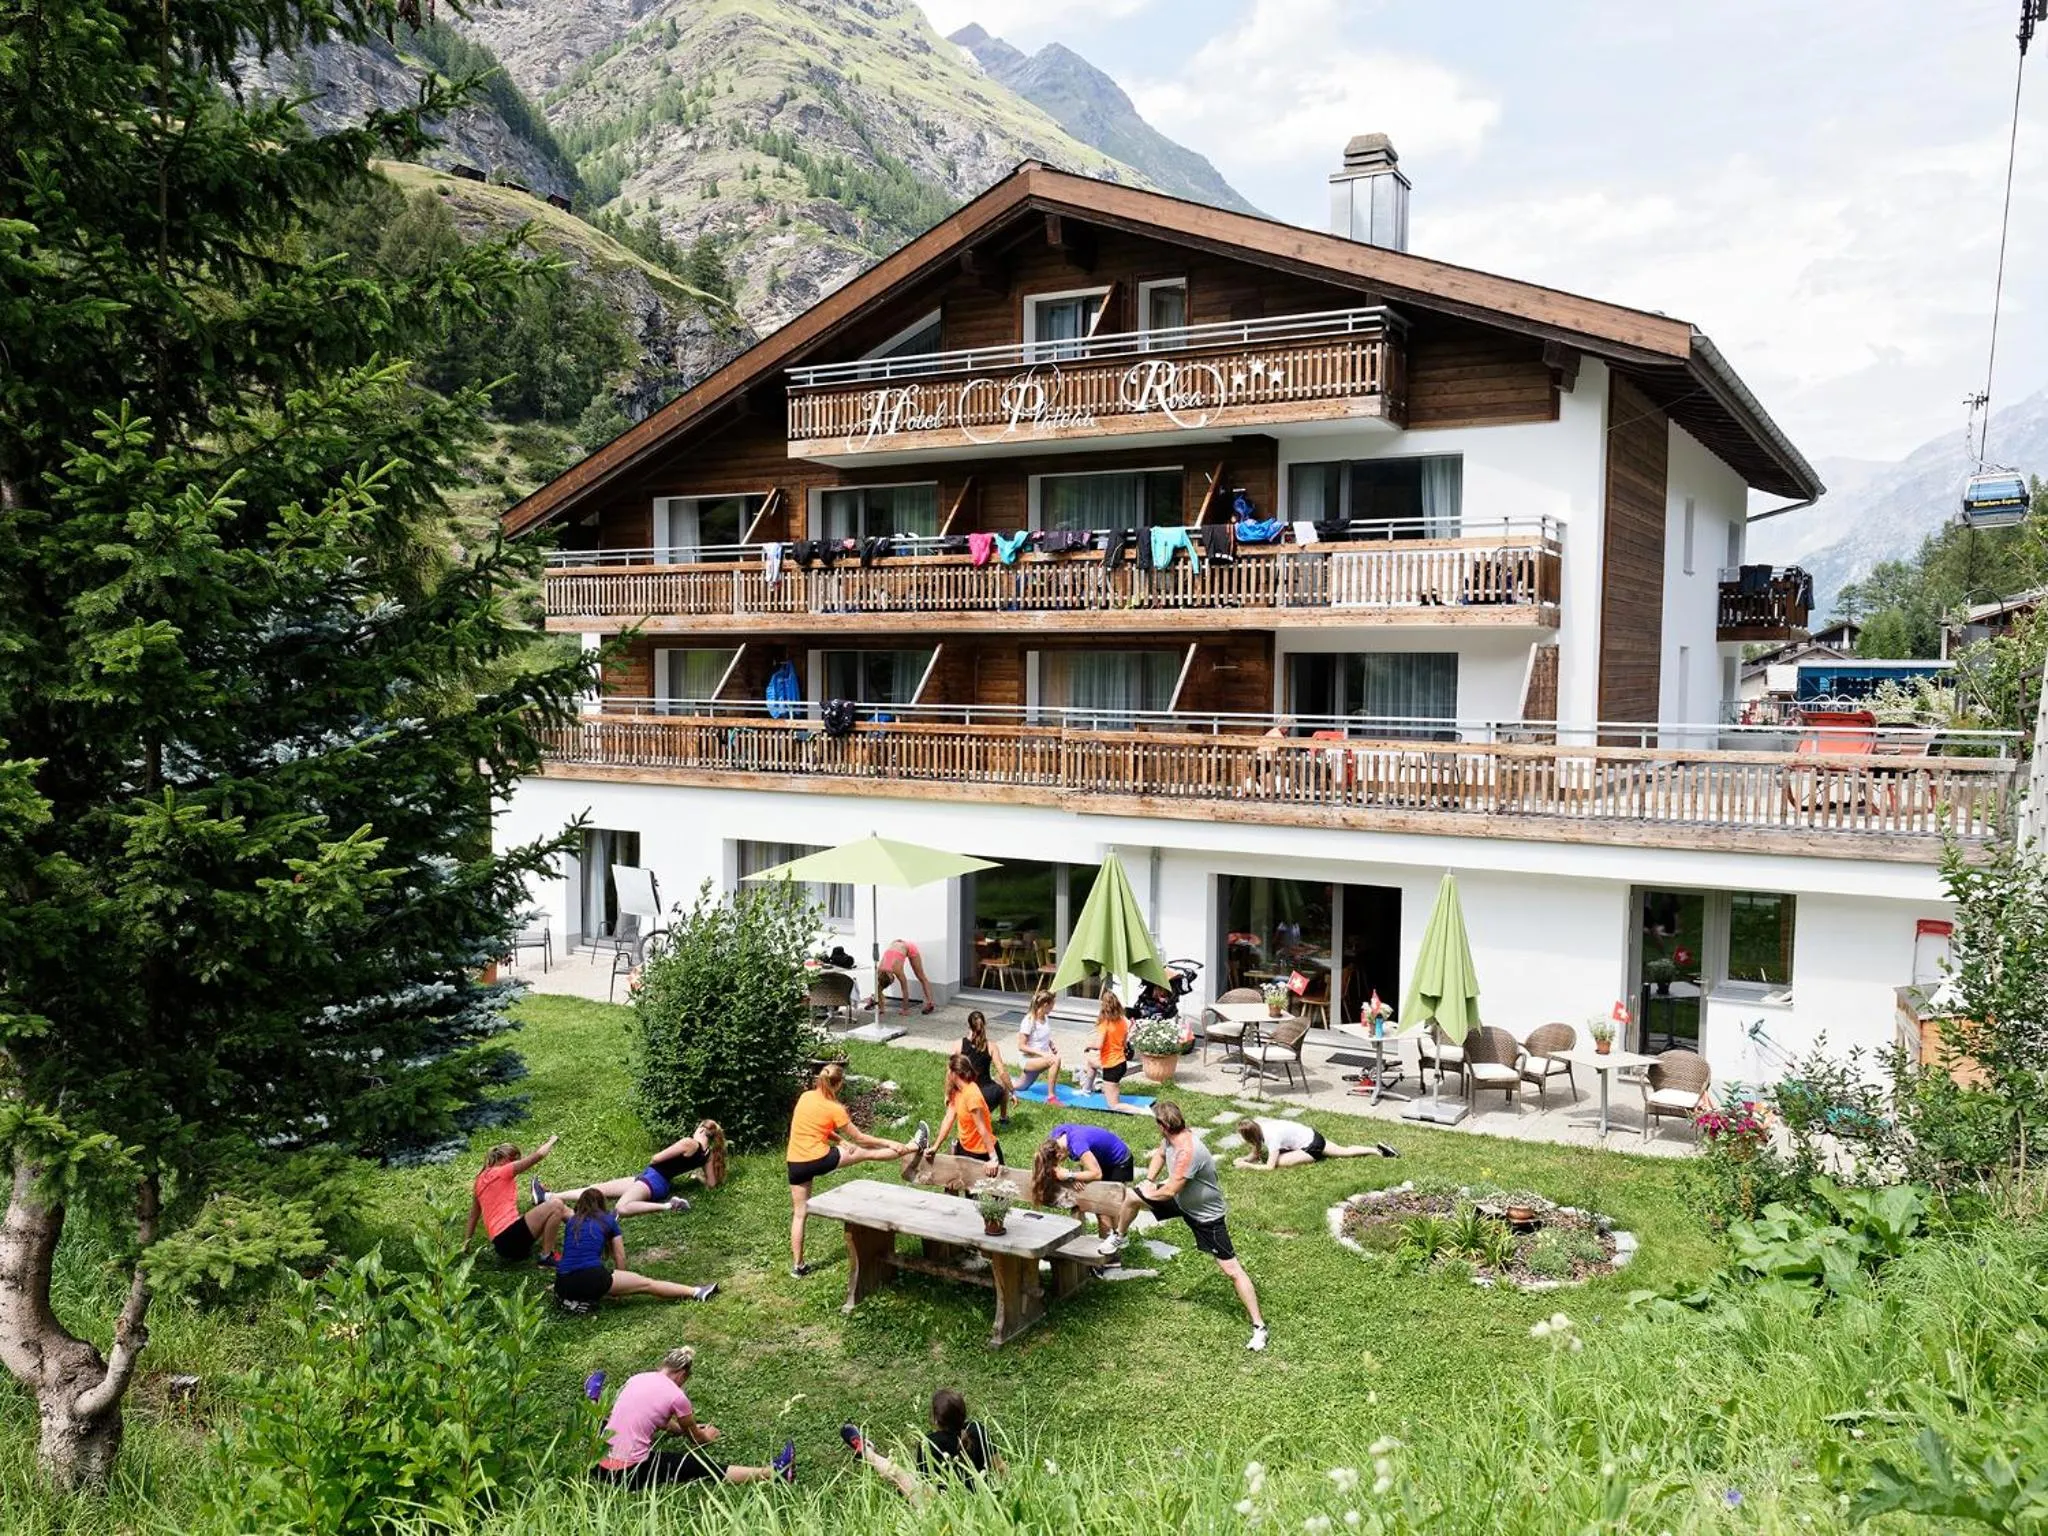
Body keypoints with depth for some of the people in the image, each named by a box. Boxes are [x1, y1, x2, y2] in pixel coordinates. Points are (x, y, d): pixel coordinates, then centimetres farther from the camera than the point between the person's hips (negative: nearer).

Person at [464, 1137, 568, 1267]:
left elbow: (473, 1217, 26)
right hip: (510, 1235, -9)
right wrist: (551, 1141, 12)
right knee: (556, 1206, -14)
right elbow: (539, 1155, -7)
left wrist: (465, 1246, 33)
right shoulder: (503, 1172, -3)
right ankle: (546, 1256, -12)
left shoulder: (481, 1180, 20)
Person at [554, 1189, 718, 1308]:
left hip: (563, 1285, 4)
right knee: (646, 1284, 6)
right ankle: (695, 1293, 0)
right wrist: (620, 1287, 33)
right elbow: (620, 1258, 17)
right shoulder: (608, 1220, 16)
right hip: (591, 1279, -4)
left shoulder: (571, 1222, 25)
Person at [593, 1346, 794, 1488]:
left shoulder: (638, 1378, 11)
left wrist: (683, 1427, 47)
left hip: (598, 1464, 5)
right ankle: (769, 1473, 4)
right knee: (699, 1464, 2)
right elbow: (696, 1439, 14)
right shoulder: (676, 1396, -6)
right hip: (630, 1472, -5)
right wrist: (707, 1436, 37)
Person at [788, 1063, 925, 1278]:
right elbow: (860, 1138, -2)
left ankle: (797, 1265, 17)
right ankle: (914, 1148, 27)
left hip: (795, 1162, 5)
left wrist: (840, 1140, 9)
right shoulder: (834, 1109, -12)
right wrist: (889, 1143, 9)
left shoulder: (805, 1097, 3)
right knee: (867, 1153, 12)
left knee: (798, 1213, 13)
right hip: (819, 1160, -5)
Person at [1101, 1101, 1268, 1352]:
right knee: (1131, 1195, 11)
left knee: (1232, 1270, -7)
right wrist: (1148, 1180, -1)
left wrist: (1150, 1192, -12)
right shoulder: (1170, 1139, -10)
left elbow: (1169, 1190, -32)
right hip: (1182, 1201, 9)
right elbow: (1160, 1155, 14)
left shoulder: (1188, 1152, -38)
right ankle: (1120, 1237, 39)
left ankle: (1259, 1327, -1)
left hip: (1206, 1215, -9)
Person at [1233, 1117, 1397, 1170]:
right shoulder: (1258, 1127, -6)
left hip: (1311, 1146, -9)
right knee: (1344, 1151, 24)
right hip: (1311, 1136, 9)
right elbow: (1255, 1154, 4)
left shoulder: (1271, 1136, -30)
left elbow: (1269, 1167, -33)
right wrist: (1242, 1159, -14)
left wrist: (1247, 1166, -28)